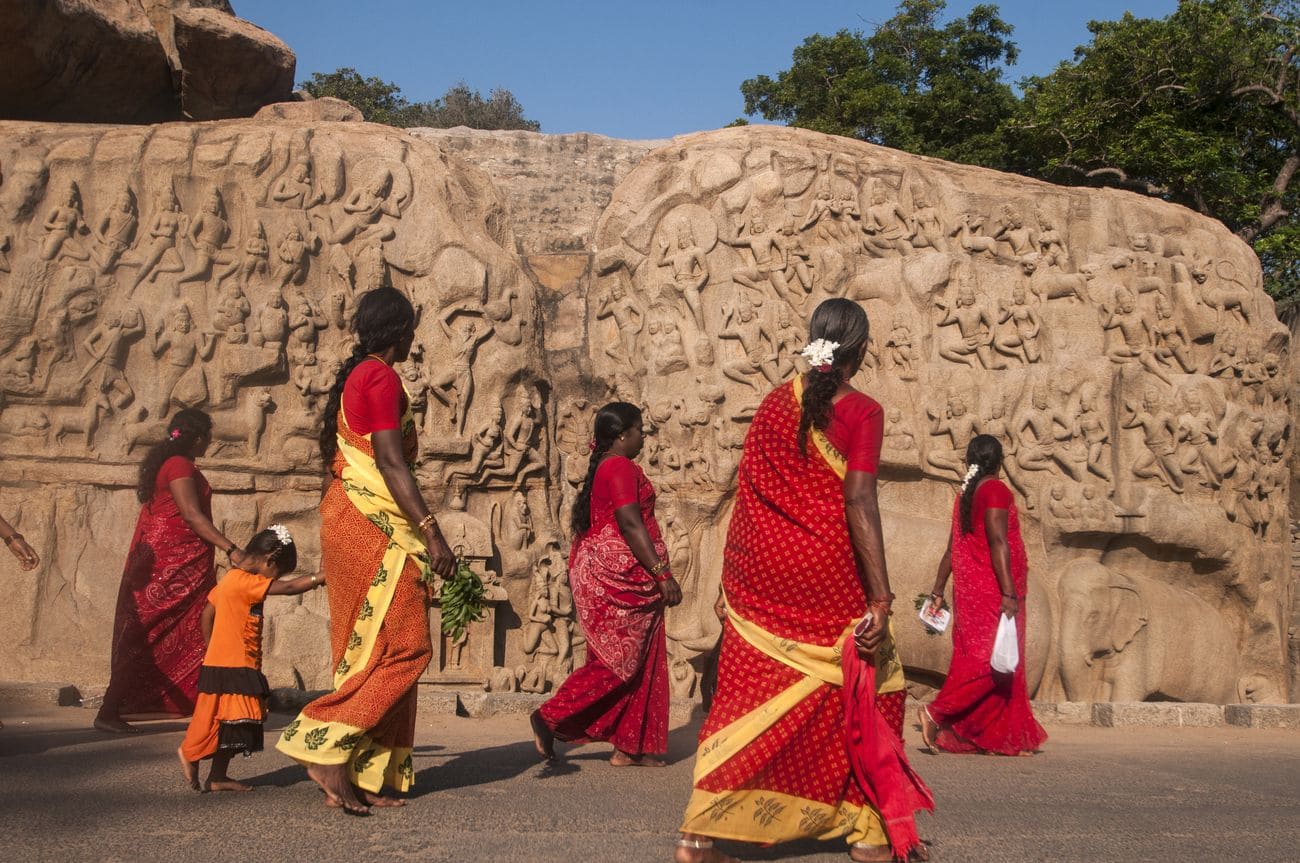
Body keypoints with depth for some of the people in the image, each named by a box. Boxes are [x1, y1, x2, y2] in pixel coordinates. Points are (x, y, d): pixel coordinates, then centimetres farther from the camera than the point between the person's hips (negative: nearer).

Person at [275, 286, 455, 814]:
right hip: (373, 522, -10)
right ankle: (326, 749, -13)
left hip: (352, 522, 10)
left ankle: (361, 775, 8)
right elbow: (391, 461, -19)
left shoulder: (355, 376, 20)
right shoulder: (381, 377, -9)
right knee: (404, 647, -9)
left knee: (370, 652, 9)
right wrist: (431, 531, -23)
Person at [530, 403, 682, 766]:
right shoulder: (621, 467, -11)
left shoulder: (602, 468, 19)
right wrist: (663, 573, -22)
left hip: (600, 571, 10)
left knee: (637, 662, 10)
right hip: (620, 573, -10)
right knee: (621, 658, -7)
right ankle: (552, 717, -7)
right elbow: (630, 524, -20)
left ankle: (629, 747, 11)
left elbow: (586, 524, 20)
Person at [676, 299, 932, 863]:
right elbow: (858, 503, -16)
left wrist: (729, 583, 14)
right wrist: (881, 598, -17)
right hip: (828, 582, -4)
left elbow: (746, 498, 8)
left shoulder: (774, 404, 8)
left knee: (748, 699, 8)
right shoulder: (861, 412, -7)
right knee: (857, 693, 12)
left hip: (760, 579, 5)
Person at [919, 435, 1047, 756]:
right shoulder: (996, 490, -8)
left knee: (977, 657, 7)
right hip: (993, 591, -9)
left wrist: (938, 591, 18)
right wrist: (1009, 592, -23)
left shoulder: (965, 495, 15)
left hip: (970, 590, 9)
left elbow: (952, 549, 16)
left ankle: (997, 738, 10)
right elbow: (998, 542, -19)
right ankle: (938, 712, -19)